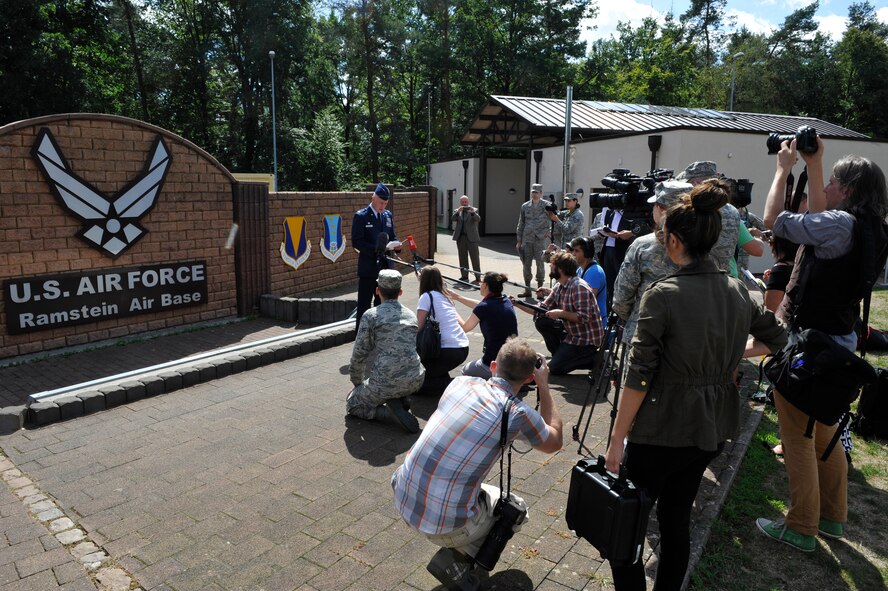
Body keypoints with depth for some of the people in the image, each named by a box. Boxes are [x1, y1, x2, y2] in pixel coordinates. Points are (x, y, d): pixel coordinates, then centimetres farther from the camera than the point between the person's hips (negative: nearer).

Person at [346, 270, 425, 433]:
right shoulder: (411, 315, 12)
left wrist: (357, 382, 15)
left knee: (352, 404, 22)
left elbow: (359, 355, -4)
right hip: (415, 381, 6)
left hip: (385, 382, -6)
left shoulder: (371, 315, -5)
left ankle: (390, 411, -5)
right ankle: (401, 400, 12)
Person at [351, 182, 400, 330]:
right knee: (364, 306, 0)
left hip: (385, 267, 6)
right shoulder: (361, 216, -7)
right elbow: (356, 241, -13)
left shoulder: (388, 215, 11)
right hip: (368, 268, -6)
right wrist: (376, 248, -25)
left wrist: (395, 244, -7)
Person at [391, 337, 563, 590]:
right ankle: (455, 561, 6)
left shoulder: (461, 382, 2)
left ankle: (455, 548, 25)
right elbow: (554, 442, 12)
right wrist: (544, 386, 13)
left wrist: (498, 370, 25)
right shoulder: (519, 413, -11)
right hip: (445, 523, -6)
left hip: (402, 499, 6)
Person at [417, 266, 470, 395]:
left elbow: (418, 328, -9)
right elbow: (462, 324, 24)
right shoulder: (445, 297, 17)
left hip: (449, 351, -8)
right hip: (463, 349, 8)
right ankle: (445, 380, 17)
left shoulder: (426, 296, -5)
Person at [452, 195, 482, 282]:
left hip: (471, 237, -3)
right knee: (463, 258, 8)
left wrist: (472, 212, -28)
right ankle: (464, 276, 15)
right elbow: (453, 218, -7)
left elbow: (478, 219, -11)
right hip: (460, 237, 3)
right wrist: (458, 212, -24)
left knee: (475, 257, -3)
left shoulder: (474, 210, 5)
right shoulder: (457, 211, 12)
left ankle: (477, 277, 0)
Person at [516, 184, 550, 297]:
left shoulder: (546, 206, -1)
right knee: (526, 264, 5)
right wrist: (519, 240, 10)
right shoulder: (525, 206, 8)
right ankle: (527, 290, 14)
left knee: (540, 264, 0)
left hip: (540, 239, -3)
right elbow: (521, 224, 12)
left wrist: (549, 230, -7)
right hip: (527, 239, 3)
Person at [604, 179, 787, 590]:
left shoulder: (663, 295, -19)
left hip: (662, 430, -7)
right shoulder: (738, 291, 1)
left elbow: (639, 376, -19)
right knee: (676, 518, 21)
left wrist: (617, 440, -11)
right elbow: (775, 337, 20)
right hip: (713, 427, 7)